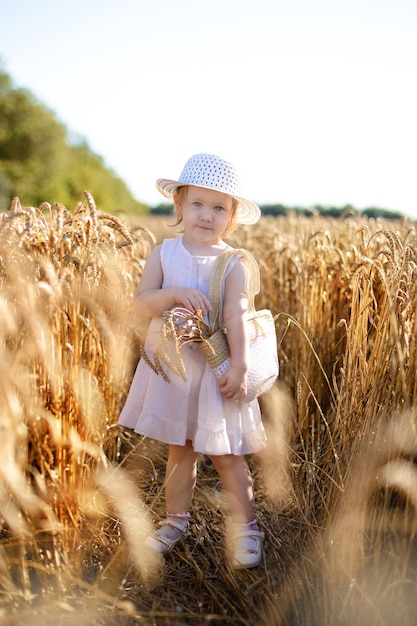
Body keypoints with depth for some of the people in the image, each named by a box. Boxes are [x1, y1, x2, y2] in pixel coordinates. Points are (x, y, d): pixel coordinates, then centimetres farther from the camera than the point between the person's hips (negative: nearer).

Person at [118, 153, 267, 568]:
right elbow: (141, 302, -9)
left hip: (215, 369, -2)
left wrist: (239, 366, -23)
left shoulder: (233, 264, -7)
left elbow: (236, 316, -15)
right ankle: (176, 520, 33)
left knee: (225, 453, 3)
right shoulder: (164, 253, -1)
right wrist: (173, 293, -26)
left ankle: (245, 528, 21)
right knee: (178, 449, 16)